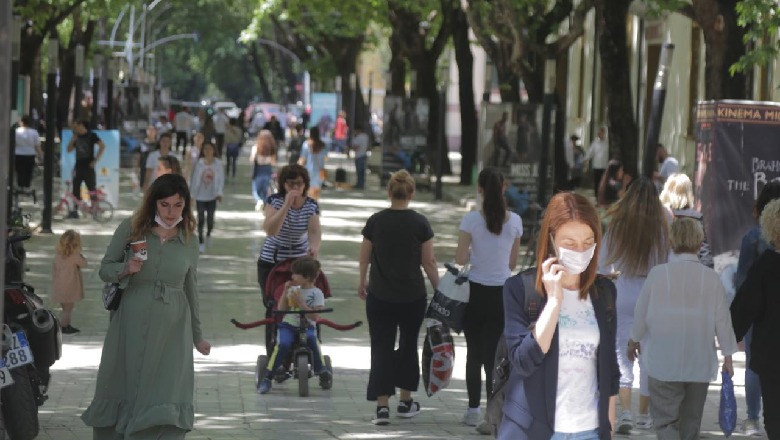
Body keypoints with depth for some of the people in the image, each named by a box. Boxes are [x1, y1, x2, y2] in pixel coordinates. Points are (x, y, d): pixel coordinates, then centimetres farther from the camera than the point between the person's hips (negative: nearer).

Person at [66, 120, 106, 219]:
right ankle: (74, 211, 10)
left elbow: (102, 146, -10)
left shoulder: (91, 135, -4)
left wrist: (95, 160, -13)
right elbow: (69, 149, 11)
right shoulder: (76, 137, 13)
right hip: (78, 166, 6)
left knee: (92, 190, -5)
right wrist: (73, 139, -3)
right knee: (75, 190, 6)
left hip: (88, 167, -6)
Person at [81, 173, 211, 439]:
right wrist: (126, 268, -17)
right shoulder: (130, 230, 1)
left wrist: (197, 336, 21)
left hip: (172, 329, 0)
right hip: (132, 326, 0)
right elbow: (105, 270, 5)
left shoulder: (188, 243, 6)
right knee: (124, 392, 8)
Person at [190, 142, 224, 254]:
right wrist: (192, 194, 0)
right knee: (201, 219, -3)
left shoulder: (218, 164, -5)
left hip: (212, 196, 0)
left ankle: (208, 235, 37)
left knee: (210, 218, 7)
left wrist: (219, 193, -13)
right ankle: (201, 242, 2)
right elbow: (194, 179, -1)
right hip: (200, 196, 0)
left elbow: (221, 179, -3)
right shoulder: (199, 164, -5)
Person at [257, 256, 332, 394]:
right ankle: (267, 378, -24)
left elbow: (314, 316, -11)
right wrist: (285, 292, 0)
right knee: (283, 344, -29)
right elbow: (281, 309, 8)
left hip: (307, 326, -2)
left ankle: (321, 371, -19)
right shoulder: (293, 289, 12)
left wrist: (300, 302, -15)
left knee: (311, 339, -37)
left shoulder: (317, 293, -1)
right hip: (288, 325, 2)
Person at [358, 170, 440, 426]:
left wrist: (362, 282, 21)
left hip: (380, 296, 0)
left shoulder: (376, 221, -4)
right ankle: (405, 402, 24)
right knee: (408, 345, 18)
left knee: (382, 349, 2)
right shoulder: (420, 223, -8)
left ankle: (382, 406, -9)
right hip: (412, 297, 0)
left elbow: (364, 258, 4)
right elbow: (428, 262, -5)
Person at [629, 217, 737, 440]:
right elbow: (722, 319, -2)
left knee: (665, 421, -1)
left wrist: (634, 340, 18)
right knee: (691, 421, 17)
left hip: (663, 362, -3)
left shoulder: (658, 273, -11)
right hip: (699, 363, 3)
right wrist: (728, 355, 11)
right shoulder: (711, 277, -6)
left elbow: (641, 312, -1)